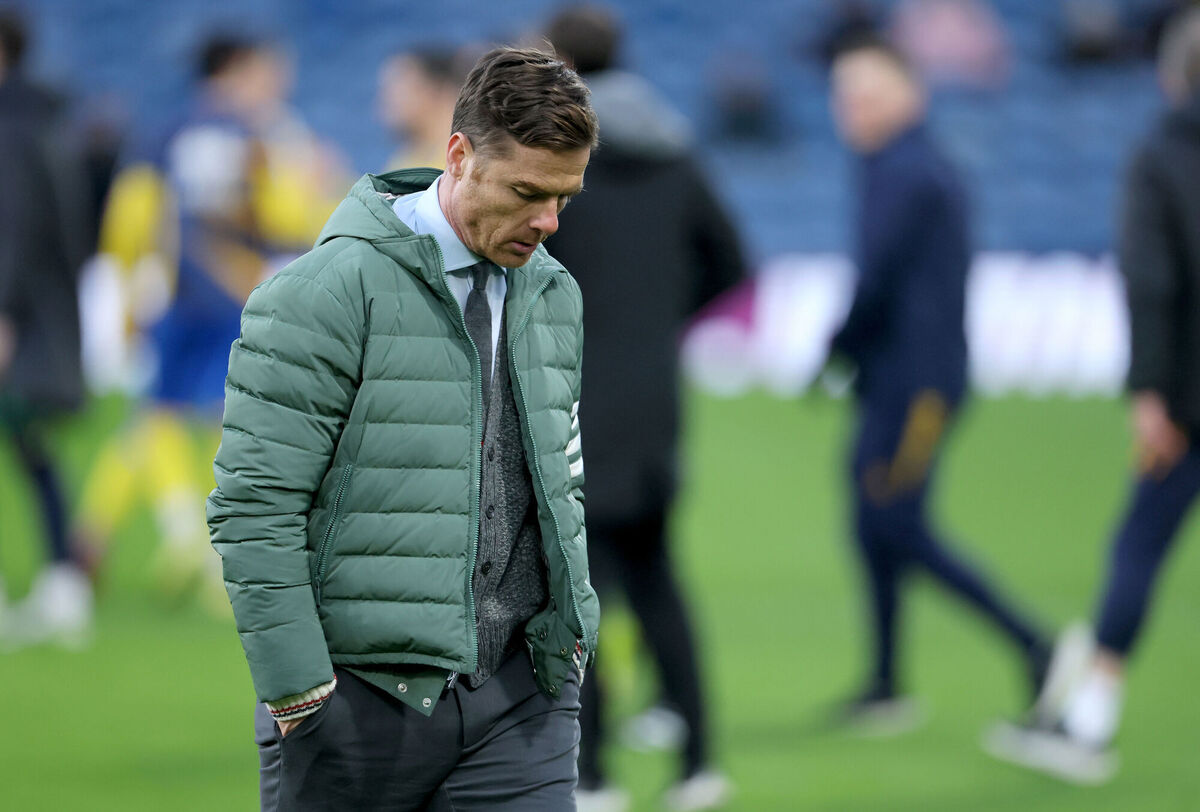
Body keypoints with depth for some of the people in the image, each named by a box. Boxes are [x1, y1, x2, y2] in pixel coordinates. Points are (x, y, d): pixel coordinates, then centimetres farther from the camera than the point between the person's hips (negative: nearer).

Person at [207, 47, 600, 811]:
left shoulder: (555, 295, 13)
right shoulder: (329, 290, -11)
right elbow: (254, 508, -13)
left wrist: (572, 630, 12)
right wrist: (298, 692, -15)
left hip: (520, 692, 5)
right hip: (362, 692, -5)